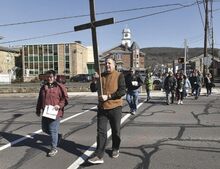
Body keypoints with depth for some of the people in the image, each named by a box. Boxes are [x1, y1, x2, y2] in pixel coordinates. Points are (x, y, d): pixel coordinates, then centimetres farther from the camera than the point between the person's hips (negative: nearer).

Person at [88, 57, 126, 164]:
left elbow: (122, 91, -14)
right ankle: (99, 156, 2)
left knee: (115, 131, 12)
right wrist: (95, 80, -10)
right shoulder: (101, 75, 10)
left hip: (115, 108, -3)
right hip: (102, 108, 3)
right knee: (101, 132, 0)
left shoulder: (119, 75, -4)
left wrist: (108, 96, -20)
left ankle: (115, 149, 35)